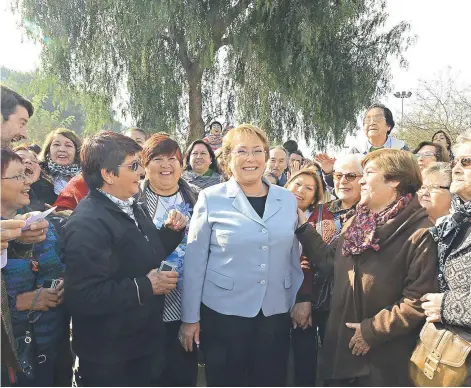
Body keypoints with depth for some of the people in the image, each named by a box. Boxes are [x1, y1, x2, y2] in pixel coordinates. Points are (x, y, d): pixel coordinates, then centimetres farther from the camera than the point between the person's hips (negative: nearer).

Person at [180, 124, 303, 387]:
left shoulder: (288, 200, 2)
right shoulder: (211, 199, -7)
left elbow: (294, 257, 10)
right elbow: (195, 261, -5)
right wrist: (190, 317, -4)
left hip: (276, 314, 3)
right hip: (223, 313, -3)